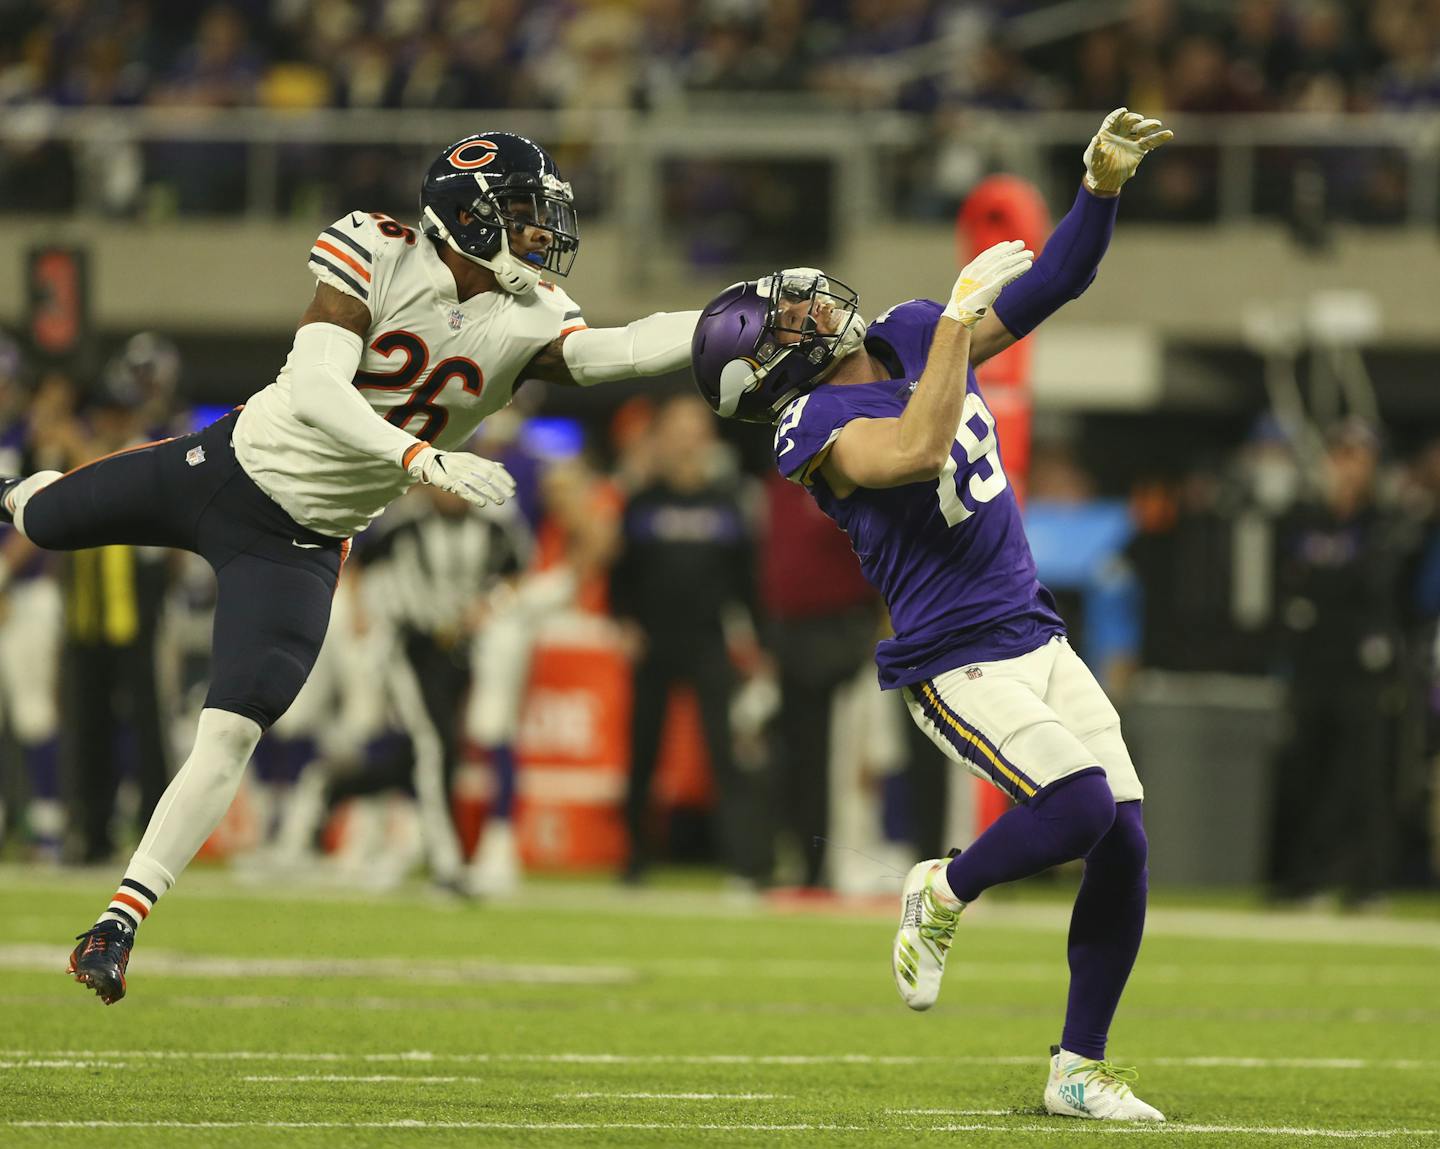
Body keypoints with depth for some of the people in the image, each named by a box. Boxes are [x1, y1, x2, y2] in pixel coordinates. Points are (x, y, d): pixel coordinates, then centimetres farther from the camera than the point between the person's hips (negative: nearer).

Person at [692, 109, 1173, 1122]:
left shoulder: (912, 337, 8)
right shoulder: (819, 430, -16)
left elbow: (1050, 287, 13)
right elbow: (919, 450, -36)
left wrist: (1103, 187, -2)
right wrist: (964, 307, -27)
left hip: (1038, 637, 7)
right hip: (958, 663, -7)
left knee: (1125, 845, 0)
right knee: (1080, 807, -25)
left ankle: (1080, 1069, 14)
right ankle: (943, 897, 6)